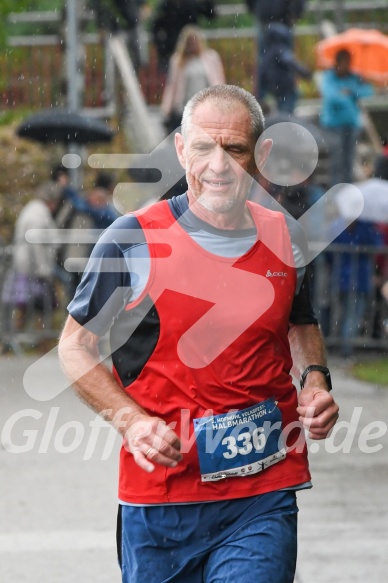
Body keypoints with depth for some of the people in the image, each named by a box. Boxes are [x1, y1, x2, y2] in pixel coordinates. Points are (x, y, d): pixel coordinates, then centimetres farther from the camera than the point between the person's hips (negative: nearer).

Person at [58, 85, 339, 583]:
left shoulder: (285, 237, 6)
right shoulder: (133, 239, -5)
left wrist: (315, 381, 6)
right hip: (159, 497, -1)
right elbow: (75, 345, 3)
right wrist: (129, 420, -12)